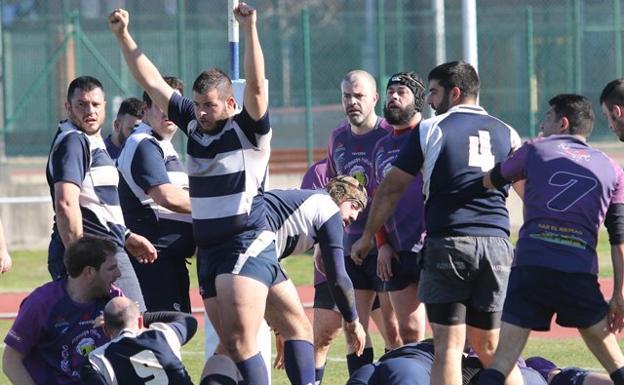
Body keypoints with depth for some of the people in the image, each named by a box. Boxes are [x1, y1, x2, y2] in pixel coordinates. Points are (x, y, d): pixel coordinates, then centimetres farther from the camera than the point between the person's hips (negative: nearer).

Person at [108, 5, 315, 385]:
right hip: (208, 250, 7)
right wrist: (124, 36, 9)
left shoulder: (249, 129, -6)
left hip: (249, 246, -7)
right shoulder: (193, 124, 11)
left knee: (241, 342, -18)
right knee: (231, 346, 5)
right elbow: (153, 83, 14)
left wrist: (250, 29, -32)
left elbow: (256, 86, -23)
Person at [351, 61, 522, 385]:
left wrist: (368, 236, 19)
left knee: (448, 346, -5)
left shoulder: (429, 130, 3)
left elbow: (391, 188, 7)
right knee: (488, 346, 13)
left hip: (448, 243, -4)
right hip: (496, 243, 4)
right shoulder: (506, 133, 13)